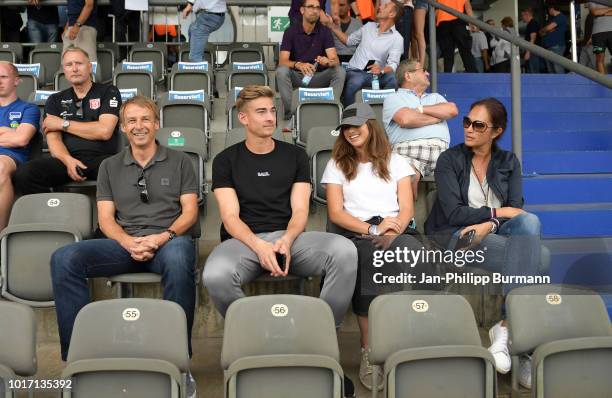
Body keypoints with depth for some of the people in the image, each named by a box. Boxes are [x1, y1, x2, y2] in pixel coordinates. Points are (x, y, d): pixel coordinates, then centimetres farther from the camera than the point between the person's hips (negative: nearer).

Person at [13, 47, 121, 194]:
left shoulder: (108, 92, 12)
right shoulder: (55, 100, 21)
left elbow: (104, 131, -2)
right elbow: (53, 139, 8)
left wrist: (63, 124, 5)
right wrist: (68, 161, -15)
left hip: (101, 158, -3)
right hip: (67, 158, 3)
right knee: (23, 173, -28)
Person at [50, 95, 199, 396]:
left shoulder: (179, 161, 16)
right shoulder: (110, 167, 21)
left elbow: (190, 211, 7)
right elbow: (105, 218, 12)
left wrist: (163, 237, -14)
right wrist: (129, 242, -11)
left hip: (169, 240, -2)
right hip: (124, 243, 3)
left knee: (178, 257, -41)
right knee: (64, 258, -25)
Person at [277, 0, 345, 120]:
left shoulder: (325, 31, -3)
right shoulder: (291, 31, -6)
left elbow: (335, 59, -13)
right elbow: (282, 61, -16)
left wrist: (328, 61, -39)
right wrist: (298, 64, -38)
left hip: (319, 77, 1)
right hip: (297, 76, -1)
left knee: (340, 71, -25)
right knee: (281, 71, -31)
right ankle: (290, 114, -25)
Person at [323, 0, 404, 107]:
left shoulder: (397, 39, 0)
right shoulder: (369, 26, 14)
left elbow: (392, 65, -10)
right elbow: (349, 40, 24)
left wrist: (381, 70, -33)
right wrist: (332, 26, 15)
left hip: (374, 74, -2)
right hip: (355, 71, 2)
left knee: (392, 78, -34)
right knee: (354, 83, -35)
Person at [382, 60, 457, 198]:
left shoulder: (435, 97, 36)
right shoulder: (393, 98, 18)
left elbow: (452, 110, 13)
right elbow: (406, 120, -4)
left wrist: (421, 109, 8)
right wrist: (437, 117, 11)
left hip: (441, 149, 4)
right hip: (409, 148, -4)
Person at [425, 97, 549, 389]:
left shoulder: (508, 162, 12)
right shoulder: (449, 160, 1)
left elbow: (516, 210, -2)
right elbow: (453, 213, -10)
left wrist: (488, 225, -20)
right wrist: (496, 212, -11)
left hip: (494, 235, 5)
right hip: (455, 236, -4)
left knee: (529, 222, -31)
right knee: (536, 256, -27)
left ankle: (506, 330, -32)